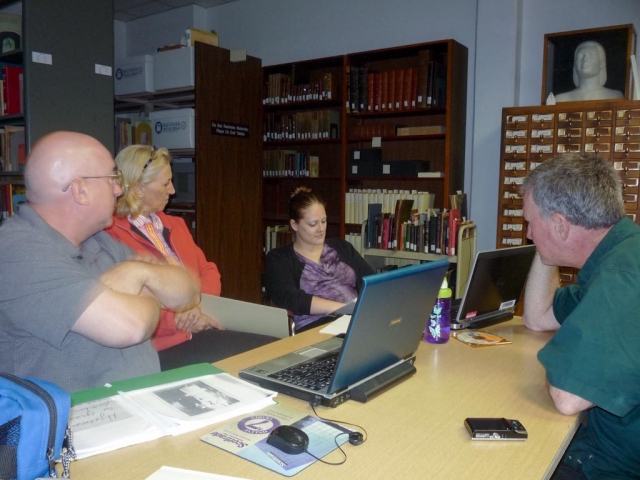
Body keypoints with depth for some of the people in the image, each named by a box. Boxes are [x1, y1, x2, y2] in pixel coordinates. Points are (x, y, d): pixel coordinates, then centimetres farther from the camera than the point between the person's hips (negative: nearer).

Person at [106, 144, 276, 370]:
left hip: (200, 331, 8)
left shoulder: (175, 224, 18)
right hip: (162, 348, -7)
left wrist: (198, 303, -4)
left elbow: (208, 270, 17)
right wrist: (176, 319, -17)